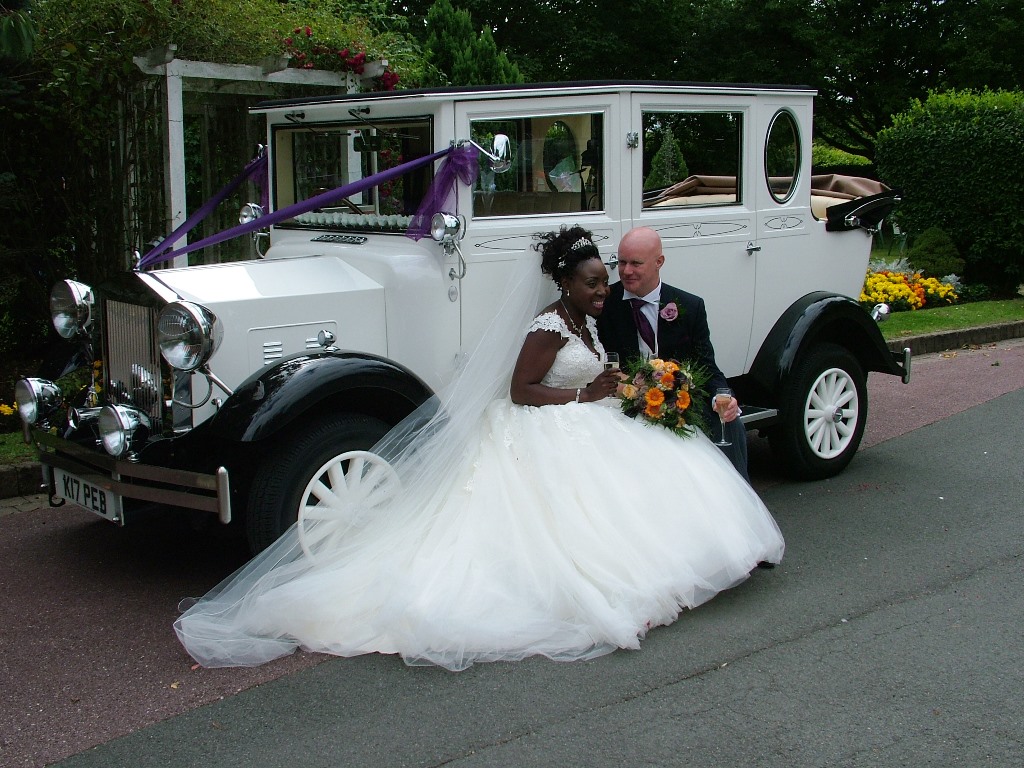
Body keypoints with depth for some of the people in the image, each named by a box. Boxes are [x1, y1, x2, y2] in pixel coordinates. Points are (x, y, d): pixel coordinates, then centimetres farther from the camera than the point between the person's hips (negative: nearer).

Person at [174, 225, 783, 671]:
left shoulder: (587, 320, 12)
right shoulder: (548, 327, -17)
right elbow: (520, 391, -20)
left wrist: (616, 385, 6)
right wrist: (584, 395, -20)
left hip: (582, 431, 10)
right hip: (545, 444, -10)